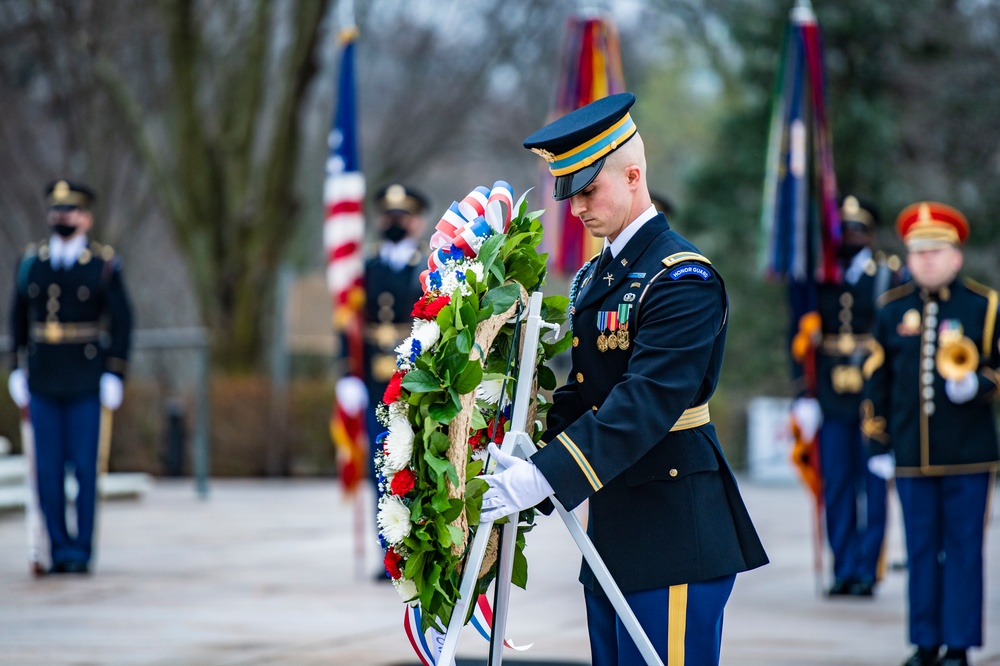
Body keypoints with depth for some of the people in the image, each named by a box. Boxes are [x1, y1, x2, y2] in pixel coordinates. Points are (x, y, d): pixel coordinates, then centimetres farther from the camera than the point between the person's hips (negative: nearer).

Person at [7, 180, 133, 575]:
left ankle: (81, 552, 2)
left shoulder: (104, 264, -4)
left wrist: (115, 376, -10)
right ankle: (60, 550, 9)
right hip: (44, 384, 3)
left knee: (85, 469, -4)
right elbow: (19, 316, 11)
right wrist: (16, 370, 6)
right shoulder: (31, 262, 5)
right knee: (49, 470, 1)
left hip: (86, 383, -3)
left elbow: (121, 322, -4)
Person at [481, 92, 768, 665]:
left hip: (674, 529, -9)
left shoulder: (684, 277, -14)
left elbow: (647, 402, -24)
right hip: (613, 531, 9)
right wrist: (524, 454, -3)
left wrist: (545, 476, -30)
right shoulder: (593, 278, 16)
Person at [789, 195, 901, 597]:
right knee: (836, 487, 3)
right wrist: (805, 392, 2)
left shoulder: (891, 277, 4)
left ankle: (866, 570, 5)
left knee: (874, 486, 0)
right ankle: (843, 571, 9)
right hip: (832, 399, 2)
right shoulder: (819, 280, 10)